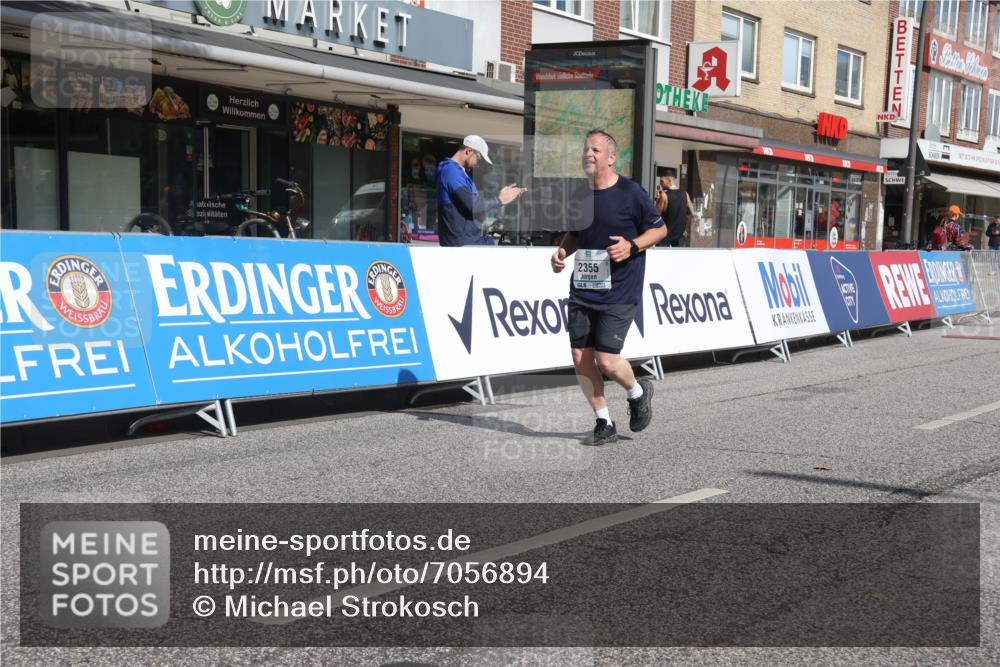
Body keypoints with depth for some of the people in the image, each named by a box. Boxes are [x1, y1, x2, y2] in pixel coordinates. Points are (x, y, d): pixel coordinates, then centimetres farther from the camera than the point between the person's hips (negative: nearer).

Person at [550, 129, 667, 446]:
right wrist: (562, 251, 3)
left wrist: (632, 246, -16)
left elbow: (660, 229, 0)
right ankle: (604, 422, 18)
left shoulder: (631, 192, -7)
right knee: (581, 357, 2)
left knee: (606, 359, -10)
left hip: (618, 294, -6)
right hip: (581, 290, 6)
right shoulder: (578, 193, 9)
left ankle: (638, 392, 24)